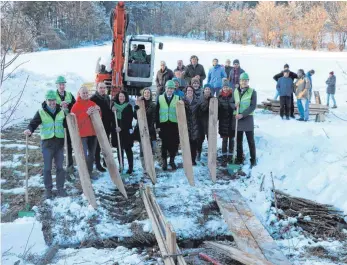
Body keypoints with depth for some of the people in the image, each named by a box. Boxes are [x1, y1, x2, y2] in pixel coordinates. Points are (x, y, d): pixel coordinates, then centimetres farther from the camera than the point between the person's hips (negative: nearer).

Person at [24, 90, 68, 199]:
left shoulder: (61, 111, 5)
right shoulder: (41, 112, -3)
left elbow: (67, 124, 9)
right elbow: (33, 123, -10)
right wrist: (30, 130, -32)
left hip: (59, 142, 2)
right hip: (47, 143, -2)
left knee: (60, 167, 9)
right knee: (47, 168, 5)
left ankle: (60, 187, 20)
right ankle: (48, 189, 16)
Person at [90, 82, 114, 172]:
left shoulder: (107, 98, 10)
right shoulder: (93, 98, -11)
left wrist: (111, 121, 11)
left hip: (107, 125, 6)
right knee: (98, 146, 0)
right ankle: (98, 164, 8)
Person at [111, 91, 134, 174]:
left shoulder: (129, 106, -2)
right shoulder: (114, 105, 8)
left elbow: (129, 119, -8)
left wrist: (121, 127, -17)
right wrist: (112, 111, -9)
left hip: (126, 131, -3)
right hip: (116, 130, 4)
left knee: (128, 149, -3)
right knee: (119, 149, 8)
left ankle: (130, 167, 1)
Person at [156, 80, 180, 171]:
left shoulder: (178, 98, 6)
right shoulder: (160, 98, 5)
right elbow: (157, 113, 3)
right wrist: (157, 125, -3)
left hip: (174, 125, 0)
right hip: (163, 125, 0)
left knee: (174, 144, 2)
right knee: (164, 144, 4)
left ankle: (172, 160, 19)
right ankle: (164, 161, 16)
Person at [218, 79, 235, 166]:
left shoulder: (233, 96, -4)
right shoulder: (220, 97, 2)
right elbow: (217, 109, 5)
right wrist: (217, 118, -2)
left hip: (232, 120, -1)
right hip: (223, 121, 1)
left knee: (231, 139, 8)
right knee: (224, 139, 2)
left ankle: (231, 156, 20)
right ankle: (224, 158, 5)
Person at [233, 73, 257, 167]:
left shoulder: (252, 92, -5)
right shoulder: (235, 91, 7)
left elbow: (253, 106, -11)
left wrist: (242, 114, -20)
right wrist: (234, 105, -13)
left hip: (248, 118, -4)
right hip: (237, 117, 4)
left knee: (251, 141, 1)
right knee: (238, 140, 10)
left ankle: (253, 160, 8)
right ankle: (239, 159, 20)